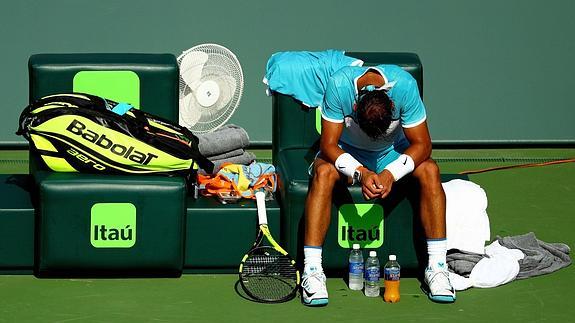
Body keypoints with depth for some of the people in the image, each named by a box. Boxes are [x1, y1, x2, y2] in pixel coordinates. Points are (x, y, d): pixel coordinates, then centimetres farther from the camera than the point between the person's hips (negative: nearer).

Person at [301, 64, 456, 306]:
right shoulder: (339, 85, -31)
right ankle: (312, 271, -35)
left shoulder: (405, 86, -29)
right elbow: (328, 145, -26)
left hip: (392, 153, 1)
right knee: (324, 172, -34)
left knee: (429, 170, -28)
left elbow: (422, 145, -22)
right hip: (346, 152, -1)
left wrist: (391, 173, -37)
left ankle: (436, 267, -24)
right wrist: (360, 172, -42)